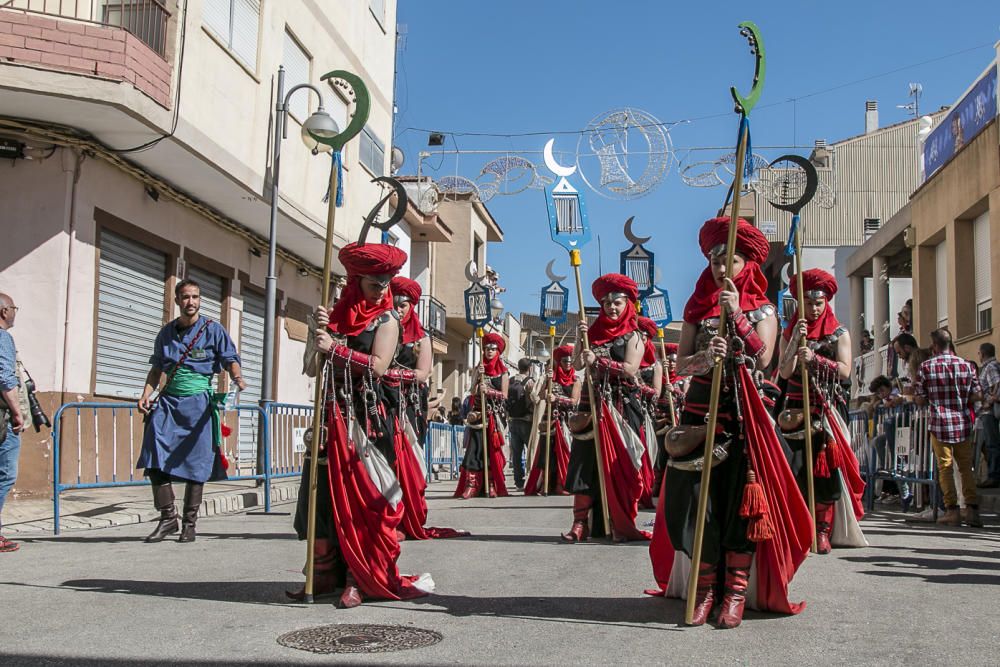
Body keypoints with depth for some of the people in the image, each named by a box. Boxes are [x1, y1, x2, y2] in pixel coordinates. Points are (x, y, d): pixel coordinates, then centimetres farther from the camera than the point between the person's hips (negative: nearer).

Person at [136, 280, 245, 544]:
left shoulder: (213, 330, 4)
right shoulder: (166, 332, 16)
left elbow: (230, 359, -2)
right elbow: (157, 369, 21)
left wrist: (237, 377, -23)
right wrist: (147, 394, 5)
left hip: (199, 402, -3)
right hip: (168, 401, 3)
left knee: (196, 464, -1)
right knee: (155, 460, -8)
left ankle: (189, 522, 10)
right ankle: (168, 517, 3)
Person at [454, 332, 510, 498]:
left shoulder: (503, 371, 7)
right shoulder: (479, 369, 12)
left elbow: (504, 395, 0)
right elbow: (473, 392, 4)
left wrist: (489, 391, -13)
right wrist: (479, 378, -9)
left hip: (495, 416, -1)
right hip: (478, 415, 1)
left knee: (492, 450, -2)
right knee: (475, 447, -9)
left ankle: (492, 487, 2)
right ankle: (471, 487, -13)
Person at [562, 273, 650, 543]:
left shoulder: (632, 337, 4)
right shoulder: (595, 332, 13)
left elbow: (630, 368, -13)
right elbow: (578, 365, 5)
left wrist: (598, 360, -21)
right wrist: (579, 338, -8)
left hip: (622, 406, -3)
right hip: (593, 403, 3)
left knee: (619, 464, -3)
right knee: (586, 460, -3)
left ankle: (621, 524, 2)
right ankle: (580, 523, -2)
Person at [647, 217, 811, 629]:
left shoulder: (762, 309, 8)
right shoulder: (697, 307, 13)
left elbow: (763, 358, -10)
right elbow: (681, 365, 3)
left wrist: (737, 315, -15)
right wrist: (705, 358, -18)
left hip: (744, 414, -2)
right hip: (700, 410, 2)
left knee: (741, 501, -6)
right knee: (697, 499, -3)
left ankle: (736, 592, 2)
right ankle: (704, 588, 6)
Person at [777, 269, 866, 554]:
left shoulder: (839, 333, 7)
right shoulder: (790, 333, 10)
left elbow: (844, 370, -7)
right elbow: (785, 372, -3)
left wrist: (815, 359, -21)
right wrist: (794, 342, -15)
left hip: (828, 408, -1)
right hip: (797, 407, 1)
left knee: (826, 468, -6)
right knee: (796, 468, -8)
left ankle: (823, 531, -2)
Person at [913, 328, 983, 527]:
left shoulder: (926, 367, -5)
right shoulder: (966, 365, 0)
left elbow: (920, 400, -2)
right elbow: (977, 395, 3)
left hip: (940, 423, -2)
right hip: (963, 423, 2)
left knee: (945, 467, 3)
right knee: (966, 467, 9)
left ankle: (952, 510, 1)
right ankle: (972, 509, 6)